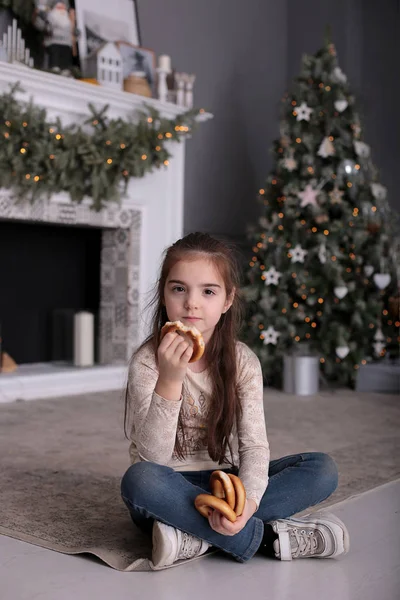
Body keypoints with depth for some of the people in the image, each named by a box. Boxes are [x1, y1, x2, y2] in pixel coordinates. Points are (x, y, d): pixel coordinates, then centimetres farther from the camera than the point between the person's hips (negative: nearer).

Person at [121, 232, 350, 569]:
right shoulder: (148, 362, -11)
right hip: (173, 491, -3)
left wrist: (247, 499, -33)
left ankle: (197, 538, -26)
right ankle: (266, 537, -25)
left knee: (322, 469, -15)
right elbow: (153, 456, -20)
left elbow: (254, 444, -11)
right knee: (139, 479, -37)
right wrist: (169, 380, -35)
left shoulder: (243, 361, -3)